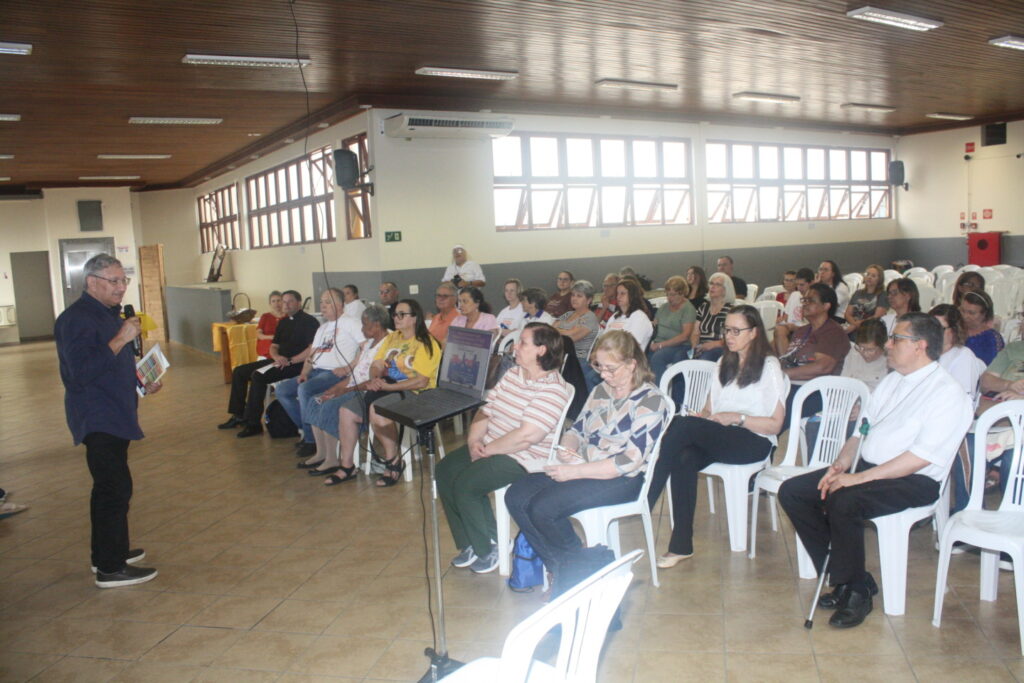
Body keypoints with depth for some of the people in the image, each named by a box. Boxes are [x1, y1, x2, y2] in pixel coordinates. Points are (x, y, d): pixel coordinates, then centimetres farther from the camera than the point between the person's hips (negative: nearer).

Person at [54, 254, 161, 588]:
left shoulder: (109, 314, 15)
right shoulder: (77, 319, -17)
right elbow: (81, 371, -27)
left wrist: (142, 385, 12)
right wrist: (121, 339, -28)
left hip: (115, 415, 10)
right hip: (97, 418, -10)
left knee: (109, 487, 17)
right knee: (115, 488, -10)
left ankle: (108, 551, 29)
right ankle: (110, 569, -2)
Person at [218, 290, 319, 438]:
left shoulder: (308, 321, -8)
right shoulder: (283, 322, 19)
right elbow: (273, 346, 20)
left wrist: (290, 361, -20)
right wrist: (277, 357, -4)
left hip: (296, 364, -9)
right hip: (279, 361, 10)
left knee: (258, 376, -28)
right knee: (239, 372, 5)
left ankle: (253, 424, -21)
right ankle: (239, 416, 9)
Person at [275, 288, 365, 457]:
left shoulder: (350, 323, -4)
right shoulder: (322, 329, 24)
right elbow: (311, 355, 25)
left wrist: (348, 368, -20)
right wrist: (304, 373, 6)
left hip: (336, 373, -9)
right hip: (316, 372, 9)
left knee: (304, 389, -31)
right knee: (281, 390, 0)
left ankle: (312, 440, -17)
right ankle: (307, 430, 4)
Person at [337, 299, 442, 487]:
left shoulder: (426, 344, -8)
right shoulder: (391, 338, 18)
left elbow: (421, 381, -18)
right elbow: (376, 366, 12)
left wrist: (387, 386, -20)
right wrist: (375, 379, -12)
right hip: (386, 389, 8)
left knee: (376, 409, -34)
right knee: (346, 411, -6)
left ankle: (394, 460, -16)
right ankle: (347, 465, 3)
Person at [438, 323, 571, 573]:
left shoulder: (552, 390, -19)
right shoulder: (512, 374, 9)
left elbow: (527, 436, -27)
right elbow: (486, 409, 9)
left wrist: (488, 449, -19)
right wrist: (474, 440, -7)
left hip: (522, 459, -9)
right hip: (490, 447, 9)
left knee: (465, 484, -21)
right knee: (445, 469, -4)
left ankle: (487, 550, 2)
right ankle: (470, 544, 8)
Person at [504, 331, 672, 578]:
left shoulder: (651, 401, -11)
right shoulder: (601, 391, 13)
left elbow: (631, 460, -19)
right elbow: (576, 429, 20)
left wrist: (575, 471, -21)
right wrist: (566, 450, -6)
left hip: (622, 480, -8)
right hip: (582, 469, 8)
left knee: (542, 507, -25)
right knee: (515, 496, -10)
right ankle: (559, 566, -2)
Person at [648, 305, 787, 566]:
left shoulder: (769, 366, 2)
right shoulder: (725, 363, 21)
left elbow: (775, 425, -3)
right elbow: (709, 409, 19)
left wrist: (736, 417, -15)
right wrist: (700, 417, -4)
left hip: (754, 443, -5)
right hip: (720, 437, 5)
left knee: (682, 425, -31)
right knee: (684, 459, -31)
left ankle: (644, 503, -30)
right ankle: (681, 545, -29)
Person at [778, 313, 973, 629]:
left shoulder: (948, 393, -10)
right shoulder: (892, 380, 16)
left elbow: (922, 456, -20)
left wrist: (859, 478, -22)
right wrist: (840, 466, -2)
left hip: (913, 482, -8)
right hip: (866, 468, 8)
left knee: (844, 501, -34)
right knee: (792, 492, -6)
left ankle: (857, 591, -12)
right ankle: (842, 576, 0)